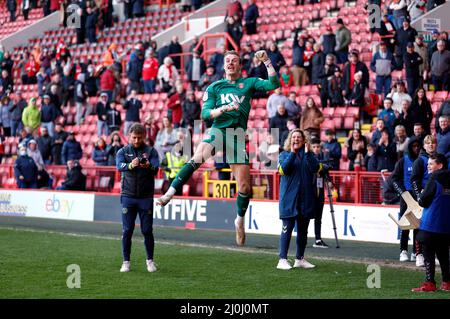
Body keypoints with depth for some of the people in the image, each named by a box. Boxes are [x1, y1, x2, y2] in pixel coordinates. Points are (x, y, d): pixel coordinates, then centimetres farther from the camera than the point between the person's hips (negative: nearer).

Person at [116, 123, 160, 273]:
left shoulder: (151, 151, 3)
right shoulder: (123, 151, 4)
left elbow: (156, 168, -13)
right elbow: (119, 166, -16)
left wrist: (148, 166, -37)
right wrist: (130, 165, -38)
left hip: (146, 197, 0)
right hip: (128, 196, 0)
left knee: (147, 230, 1)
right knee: (127, 230, 0)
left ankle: (150, 260, 16)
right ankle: (126, 261, 9)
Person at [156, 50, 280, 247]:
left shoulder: (249, 83, 13)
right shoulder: (214, 87, 13)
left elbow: (273, 84, 0)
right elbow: (205, 113, 3)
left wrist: (267, 62, -6)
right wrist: (223, 109, -14)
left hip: (238, 134, 1)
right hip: (218, 129, -1)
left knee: (244, 185, -2)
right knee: (197, 158, -33)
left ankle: (240, 221, 21)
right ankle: (169, 194, -38)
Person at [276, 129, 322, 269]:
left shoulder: (308, 154, 9)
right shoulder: (284, 154, 5)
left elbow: (315, 168, -8)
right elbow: (283, 169, -14)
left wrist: (307, 153, -16)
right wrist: (292, 153, -17)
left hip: (306, 198, 3)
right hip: (289, 198, -3)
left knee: (303, 230, 10)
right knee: (287, 228, -8)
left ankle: (300, 259, 20)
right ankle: (282, 260, -8)